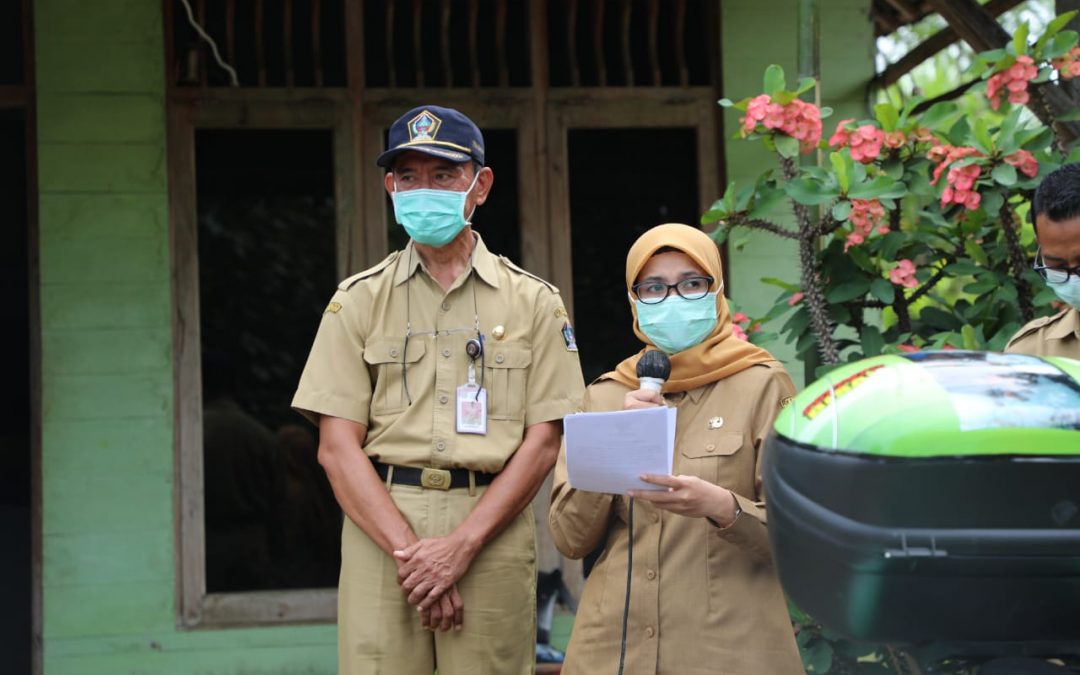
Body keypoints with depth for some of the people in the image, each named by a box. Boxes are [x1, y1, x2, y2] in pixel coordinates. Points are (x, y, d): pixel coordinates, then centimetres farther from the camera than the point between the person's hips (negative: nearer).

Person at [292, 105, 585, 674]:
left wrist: (461, 545, -10)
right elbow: (337, 446, 2)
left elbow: (543, 441, 1)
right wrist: (408, 550, -10)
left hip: (492, 535, 0)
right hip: (379, 528, 0)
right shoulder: (358, 301, 9)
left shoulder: (533, 302, 8)